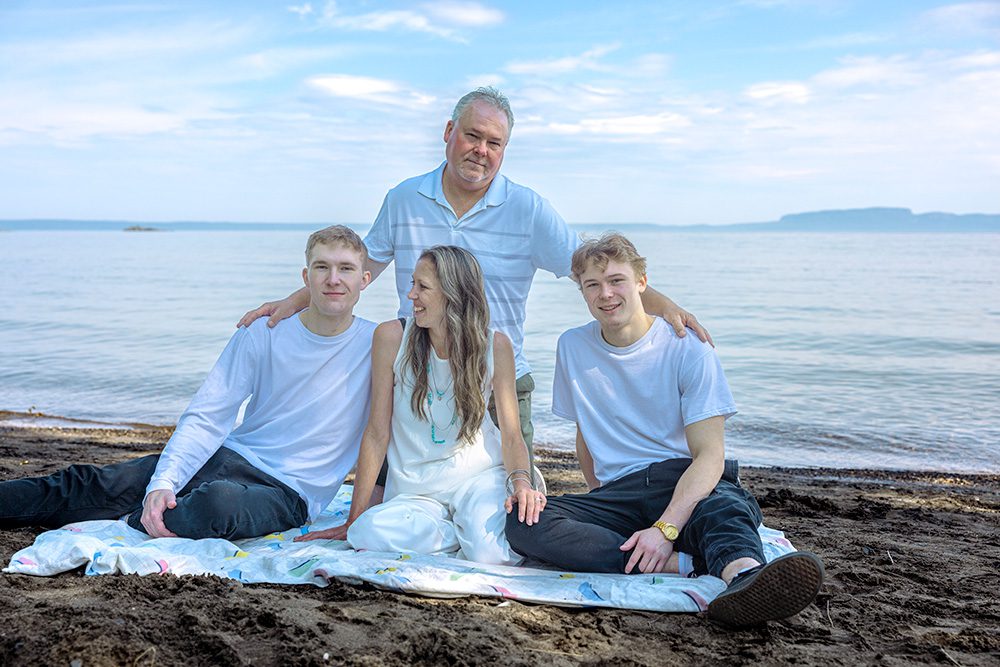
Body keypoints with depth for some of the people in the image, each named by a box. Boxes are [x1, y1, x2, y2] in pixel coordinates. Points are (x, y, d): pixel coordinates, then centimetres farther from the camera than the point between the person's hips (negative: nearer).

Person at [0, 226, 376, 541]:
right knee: (94, 485, -9)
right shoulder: (261, 335, 0)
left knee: (218, 502, -37)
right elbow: (206, 417, -3)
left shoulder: (376, 346, -6)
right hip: (230, 457, 4)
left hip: (288, 494, -4)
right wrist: (164, 482, -19)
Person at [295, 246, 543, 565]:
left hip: (480, 474, -1)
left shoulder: (495, 346, -6)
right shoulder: (392, 337, -8)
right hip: (414, 491, 1)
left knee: (491, 555, -30)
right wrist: (354, 519, -4)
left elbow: (511, 435, -2)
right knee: (365, 534, -30)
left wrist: (521, 481, -24)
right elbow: (377, 433, -4)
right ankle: (470, 529, -7)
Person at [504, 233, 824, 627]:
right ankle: (685, 564, -35)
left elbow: (710, 455, -11)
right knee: (523, 524, -26)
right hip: (618, 491, 3)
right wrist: (599, 497, 8)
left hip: (685, 482, -3)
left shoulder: (688, 350, -3)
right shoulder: (573, 347, 10)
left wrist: (666, 527, -26)